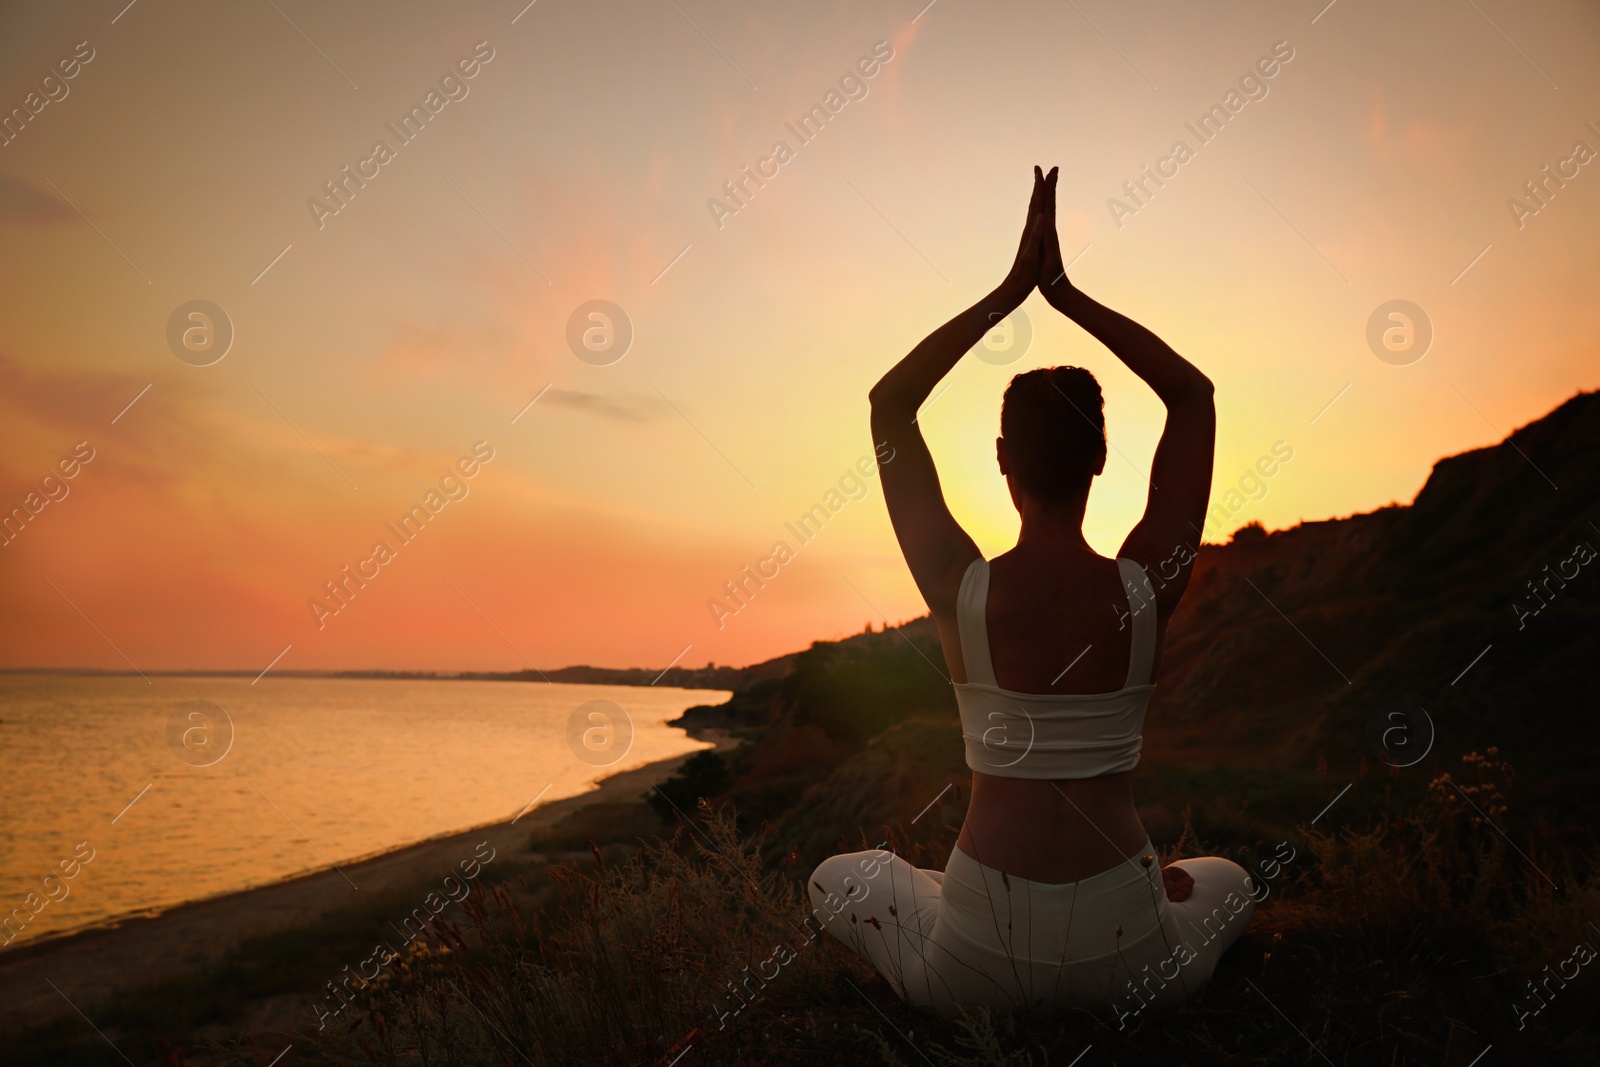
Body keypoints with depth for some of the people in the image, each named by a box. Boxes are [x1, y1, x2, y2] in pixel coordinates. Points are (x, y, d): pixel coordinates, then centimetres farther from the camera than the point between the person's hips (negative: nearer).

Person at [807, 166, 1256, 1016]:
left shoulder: (961, 592, -13)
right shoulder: (1148, 589, -10)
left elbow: (888, 403, -1)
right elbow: (1194, 393, 3)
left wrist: (1011, 290, -2)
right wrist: (1066, 293, 0)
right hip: (1122, 954, 1)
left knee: (837, 880, 31)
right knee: (1228, 881, 37)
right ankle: (1118, 993, 17)